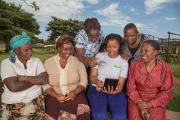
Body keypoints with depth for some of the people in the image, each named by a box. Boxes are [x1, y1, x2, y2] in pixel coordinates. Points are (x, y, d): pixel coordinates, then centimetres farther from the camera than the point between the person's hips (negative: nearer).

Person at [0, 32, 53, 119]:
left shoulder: (36, 61, 4)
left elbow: (45, 80, -9)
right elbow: (13, 87, -17)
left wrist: (24, 78, -12)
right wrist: (36, 80, -8)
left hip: (35, 102, 2)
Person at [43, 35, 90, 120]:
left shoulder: (77, 61, 1)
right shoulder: (48, 62, 1)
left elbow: (84, 81, 2)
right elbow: (45, 84, 2)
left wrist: (75, 92, -16)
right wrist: (55, 95, -14)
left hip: (75, 95, 0)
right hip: (55, 96, 1)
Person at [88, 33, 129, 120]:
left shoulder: (123, 62, 6)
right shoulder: (99, 56, 6)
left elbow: (120, 84, 0)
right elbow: (92, 76, 3)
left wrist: (114, 91, -22)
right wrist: (97, 82, -20)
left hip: (115, 91, 1)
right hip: (97, 88, 0)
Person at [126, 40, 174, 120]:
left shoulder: (165, 69, -6)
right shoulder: (134, 65, -4)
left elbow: (166, 92, -4)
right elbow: (131, 87, -3)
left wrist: (149, 104, -14)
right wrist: (140, 105, -13)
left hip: (155, 103, 0)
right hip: (136, 100, 0)